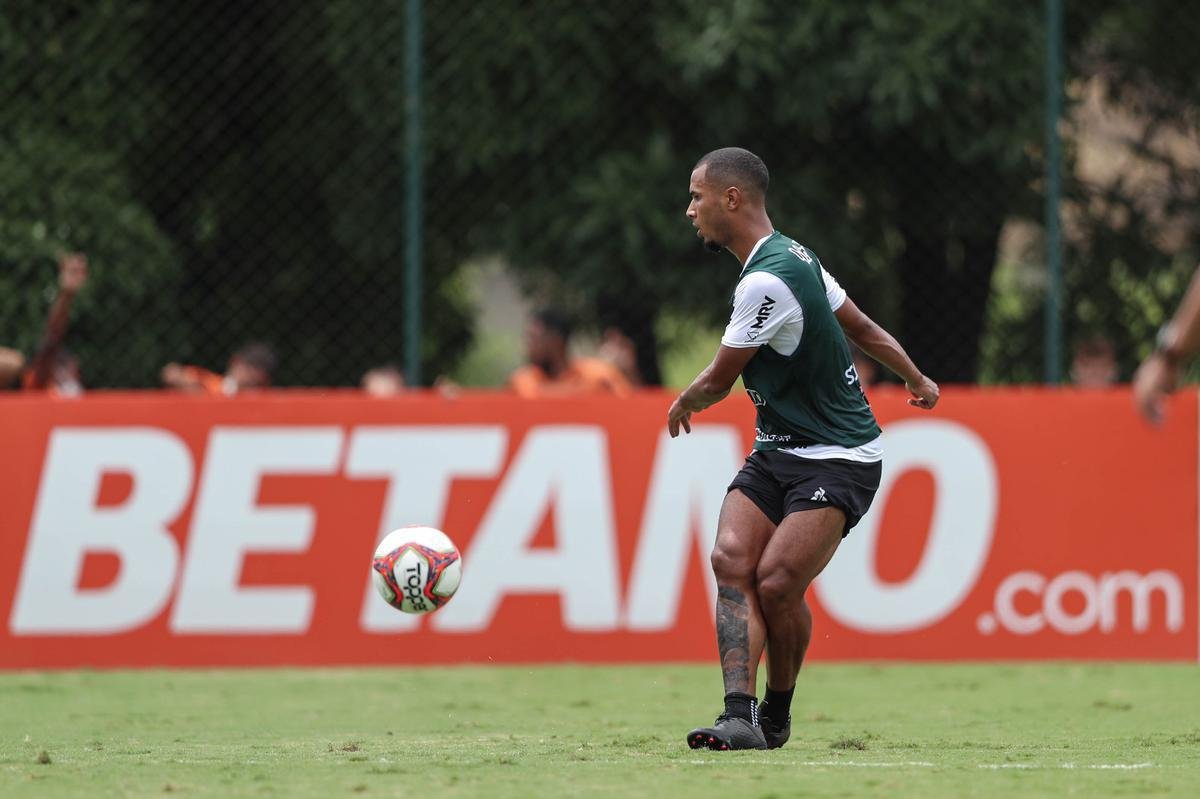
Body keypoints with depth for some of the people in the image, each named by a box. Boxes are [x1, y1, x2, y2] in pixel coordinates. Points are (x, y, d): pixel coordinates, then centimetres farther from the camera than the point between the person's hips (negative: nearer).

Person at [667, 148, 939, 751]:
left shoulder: (766, 283, -22)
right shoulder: (794, 257, 9)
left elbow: (717, 384, -11)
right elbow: (863, 327, 22)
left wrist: (683, 404, 12)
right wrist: (917, 381, 37)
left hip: (839, 459, -9)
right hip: (777, 452, 9)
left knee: (777, 582, -20)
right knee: (732, 560, -12)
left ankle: (777, 714, 3)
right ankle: (741, 716, -22)